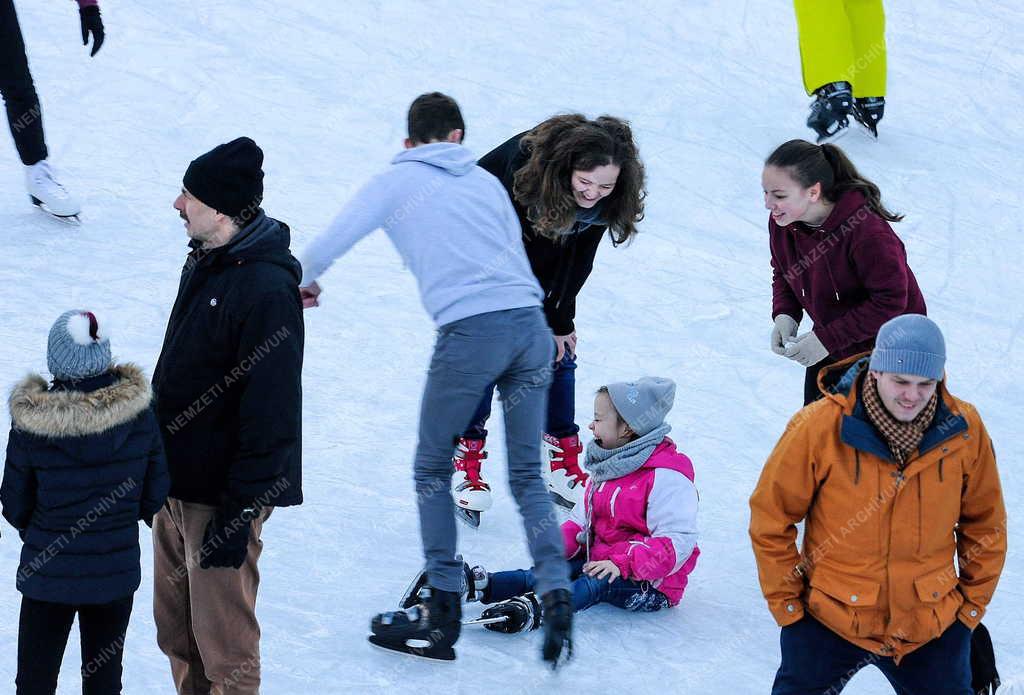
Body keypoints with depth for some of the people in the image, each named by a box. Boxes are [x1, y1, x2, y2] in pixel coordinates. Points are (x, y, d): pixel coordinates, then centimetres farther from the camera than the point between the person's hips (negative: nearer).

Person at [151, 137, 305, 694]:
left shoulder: (267, 288, -22)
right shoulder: (204, 262, 8)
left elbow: (268, 412, -22)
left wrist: (239, 513, -21)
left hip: (222, 493, -9)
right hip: (174, 483, 9)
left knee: (223, 647, 2)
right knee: (176, 634, 18)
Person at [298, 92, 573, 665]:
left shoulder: (395, 182, 11)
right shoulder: (485, 179, 22)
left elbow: (332, 242, 6)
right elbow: (514, 248, 20)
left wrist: (304, 281, 26)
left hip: (470, 333, -4)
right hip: (531, 326, 4)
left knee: (433, 471, 12)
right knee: (527, 476, 14)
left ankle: (443, 613, 8)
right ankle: (556, 591, -4)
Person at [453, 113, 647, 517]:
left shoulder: (607, 197, -25)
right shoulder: (528, 163, -39)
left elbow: (579, 257, -13)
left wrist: (560, 321, -14)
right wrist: (537, 324, -27)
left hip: (544, 257, 5)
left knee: (559, 352, 0)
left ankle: (564, 464, 8)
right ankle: (466, 462, -6)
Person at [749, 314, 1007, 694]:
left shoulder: (964, 431, -9)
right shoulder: (819, 428, -18)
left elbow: (984, 522, 6)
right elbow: (770, 516, -7)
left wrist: (973, 602, 8)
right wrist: (785, 602, -4)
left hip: (931, 625, 2)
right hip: (828, 618, -2)